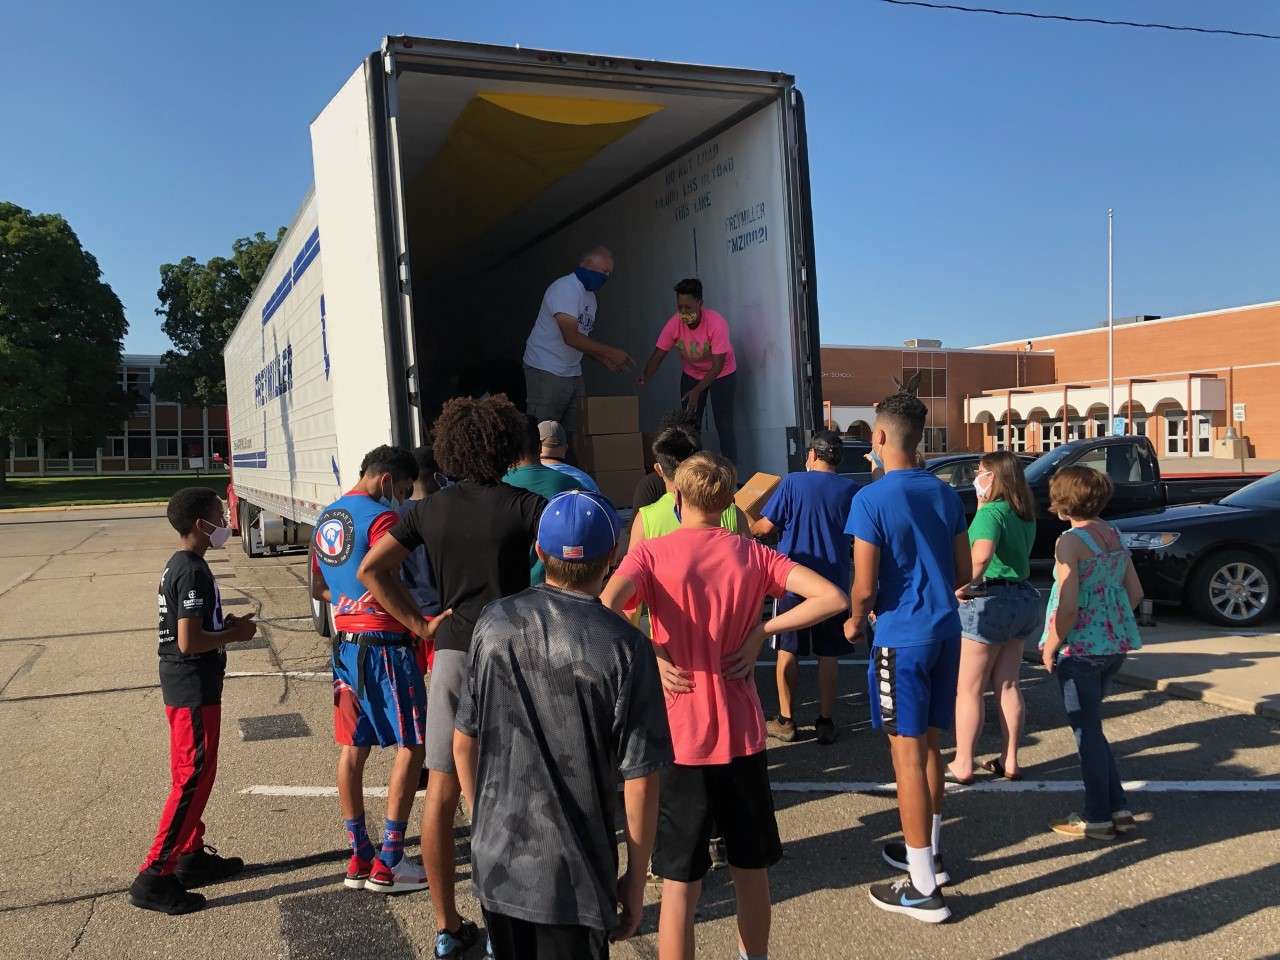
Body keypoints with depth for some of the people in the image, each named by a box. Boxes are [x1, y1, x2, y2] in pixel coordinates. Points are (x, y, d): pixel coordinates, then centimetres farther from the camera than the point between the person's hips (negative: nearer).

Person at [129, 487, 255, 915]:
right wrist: (234, 635, -12)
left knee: (192, 774, 18)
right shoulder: (194, 572, -20)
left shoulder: (178, 566, 12)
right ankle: (153, 877, -1)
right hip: (194, 688, -11)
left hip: (185, 686, 11)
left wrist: (225, 625, 10)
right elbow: (189, 641, -26)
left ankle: (191, 855, 30)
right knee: (193, 778, -5)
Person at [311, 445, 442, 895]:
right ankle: (388, 864, 2)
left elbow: (318, 589, 23)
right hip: (385, 644, -9)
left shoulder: (326, 518, 15)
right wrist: (421, 624, -24)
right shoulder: (381, 517, -13)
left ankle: (359, 858, 20)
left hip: (346, 644, 9)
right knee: (411, 746, 0)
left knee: (353, 747, 12)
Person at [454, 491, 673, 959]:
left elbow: (463, 743, 3)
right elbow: (639, 780, -13)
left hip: (495, 862, 4)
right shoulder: (624, 647, -17)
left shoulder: (494, 622, -5)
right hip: (572, 876, -4)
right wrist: (636, 878, 0)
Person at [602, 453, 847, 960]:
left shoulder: (651, 553, -7)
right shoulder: (752, 553, 0)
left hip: (679, 738, -2)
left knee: (680, 883, 8)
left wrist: (651, 656, -13)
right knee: (751, 869, 20)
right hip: (742, 734, 3)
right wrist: (761, 631, -4)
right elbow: (832, 599, -9)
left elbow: (605, 609, -27)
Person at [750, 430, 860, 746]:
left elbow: (765, 527, -7)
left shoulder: (792, 483, -8)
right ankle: (826, 722, 13)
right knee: (828, 655, 9)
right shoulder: (851, 490, -1)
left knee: (787, 651, 9)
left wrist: (747, 529, 12)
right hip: (834, 582, 2)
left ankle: (785, 721, 14)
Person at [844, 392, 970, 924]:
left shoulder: (871, 499, -15)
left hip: (901, 638, -7)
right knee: (929, 744, 19)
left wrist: (855, 621, 3)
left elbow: (864, 586, -16)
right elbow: (963, 571, 12)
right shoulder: (945, 494, 7)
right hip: (945, 631, 7)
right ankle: (929, 851, 34)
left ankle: (924, 887, 5)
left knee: (907, 753, -1)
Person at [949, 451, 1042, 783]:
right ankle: (1009, 762, 21)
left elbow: (981, 555, -34)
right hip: (1023, 597, 8)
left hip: (989, 601, -8)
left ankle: (962, 766, 8)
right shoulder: (1024, 515, 9)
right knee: (1008, 685, 16)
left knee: (968, 690, 2)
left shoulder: (991, 512, -17)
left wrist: (964, 586, -20)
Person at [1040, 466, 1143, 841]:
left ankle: (1097, 818, 14)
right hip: (1116, 645, 8)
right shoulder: (1114, 535, 8)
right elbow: (1135, 592, 12)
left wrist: (1050, 646, -10)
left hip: (1081, 648, -8)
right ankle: (1118, 809, 23)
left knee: (1087, 731, 4)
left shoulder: (1070, 542, -17)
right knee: (1090, 727, 20)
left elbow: (1068, 608, -22)